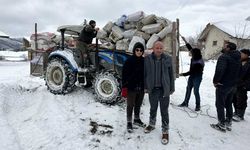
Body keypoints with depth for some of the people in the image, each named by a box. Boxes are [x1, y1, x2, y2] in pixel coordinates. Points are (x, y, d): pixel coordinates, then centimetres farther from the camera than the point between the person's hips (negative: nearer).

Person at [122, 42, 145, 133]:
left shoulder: (144, 61, 3)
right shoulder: (129, 61, -9)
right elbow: (125, 75, -9)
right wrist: (124, 87, -13)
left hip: (141, 88, 4)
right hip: (131, 88, -4)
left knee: (138, 105, 18)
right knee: (130, 105, 7)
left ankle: (137, 119, 36)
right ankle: (129, 123, 21)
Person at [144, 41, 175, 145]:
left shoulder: (168, 59, -4)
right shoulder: (147, 59, -4)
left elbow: (171, 74, 1)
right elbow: (144, 74, 2)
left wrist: (171, 88, 1)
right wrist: (145, 87, 0)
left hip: (164, 89, -1)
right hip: (152, 89, 1)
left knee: (164, 111, 8)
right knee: (153, 109, 19)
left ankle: (165, 131, 24)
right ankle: (152, 124, 41)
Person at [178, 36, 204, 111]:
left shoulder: (198, 63, -27)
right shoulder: (195, 58, -5)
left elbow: (191, 71, -23)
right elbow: (190, 48, 7)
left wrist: (183, 74, -14)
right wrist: (185, 40, 9)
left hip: (197, 78, -9)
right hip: (192, 77, 9)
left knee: (196, 91, -2)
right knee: (188, 89, 15)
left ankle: (198, 106, 14)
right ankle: (185, 103, 28)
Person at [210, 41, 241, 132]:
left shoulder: (224, 57, -19)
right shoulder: (238, 58, 9)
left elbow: (220, 70, -32)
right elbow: (239, 71, 16)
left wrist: (215, 81, -19)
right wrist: (234, 80, 16)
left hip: (223, 85, -8)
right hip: (233, 85, 9)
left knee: (220, 105, 3)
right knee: (229, 104, 19)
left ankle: (222, 125, 10)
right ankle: (228, 123, 28)